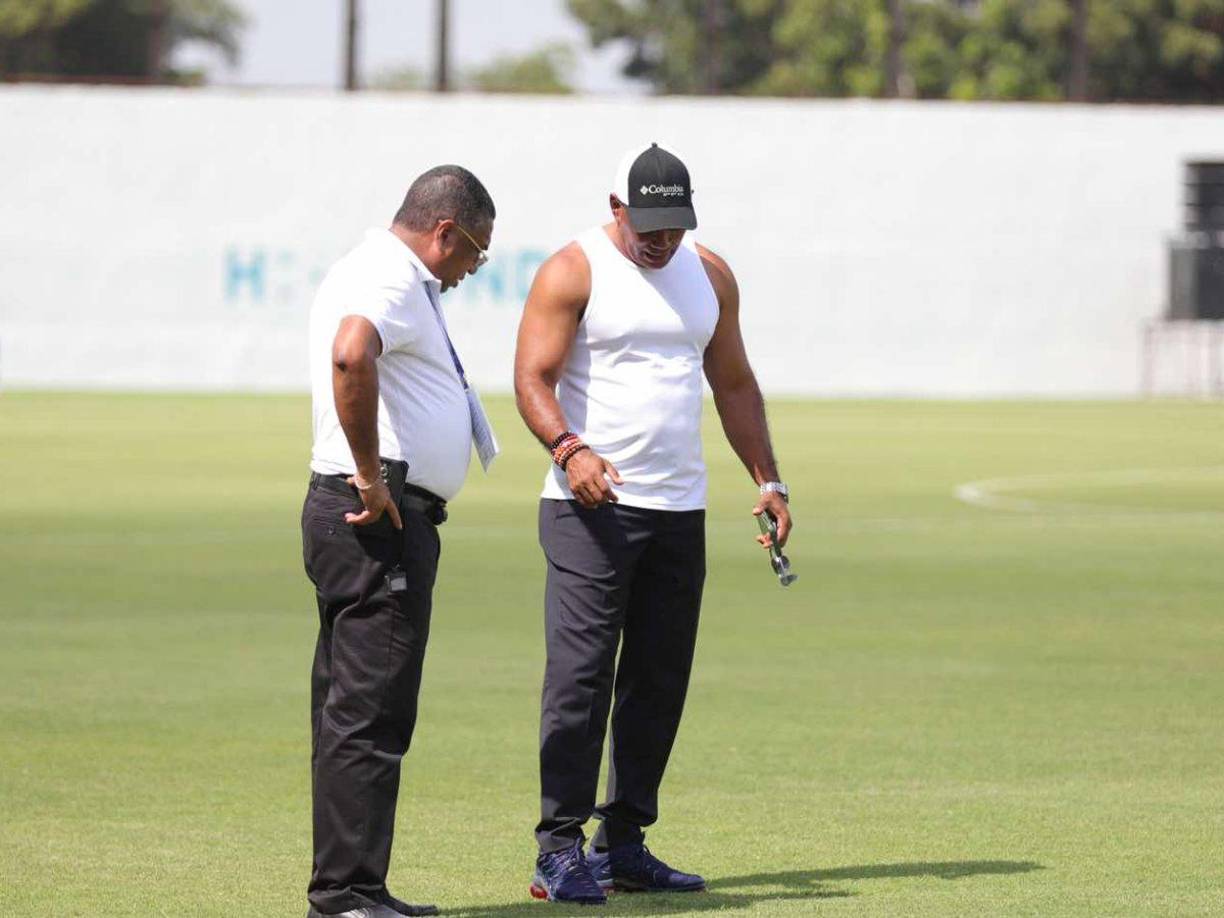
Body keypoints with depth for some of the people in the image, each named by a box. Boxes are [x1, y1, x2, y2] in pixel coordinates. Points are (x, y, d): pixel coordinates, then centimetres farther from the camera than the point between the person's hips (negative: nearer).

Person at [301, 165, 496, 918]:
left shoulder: (389, 275, 20)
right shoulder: (390, 279, -13)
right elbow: (351, 355, -34)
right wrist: (370, 476, -26)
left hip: (379, 515, 11)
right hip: (380, 516, -11)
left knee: (352, 710, 13)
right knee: (369, 713, -10)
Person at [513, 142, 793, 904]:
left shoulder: (711, 275, 13)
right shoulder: (573, 271, -5)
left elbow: (734, 384, 20)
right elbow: (533, 378, -13)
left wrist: (768, 479, 11)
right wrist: (569, 449, -31)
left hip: (680, 510, 6)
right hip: (591, 505, -6)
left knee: (660, 680, 6)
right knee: (581, 672, -11)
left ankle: (624, 842, 13)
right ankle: (561, 849, -10)